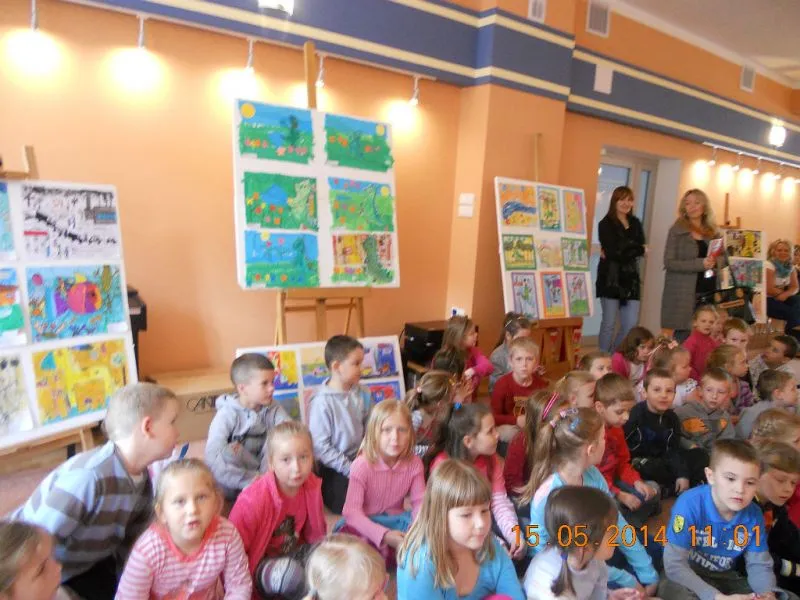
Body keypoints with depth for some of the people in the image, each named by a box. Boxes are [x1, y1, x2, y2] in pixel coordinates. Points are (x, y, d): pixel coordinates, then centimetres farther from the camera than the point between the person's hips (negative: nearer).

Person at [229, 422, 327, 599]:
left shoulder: (312, 487, -12)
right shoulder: (253, 500, -27)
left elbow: (315, 534, 5)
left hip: (291, 553, 5)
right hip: (257, 562, -5)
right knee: (289, 575, -34)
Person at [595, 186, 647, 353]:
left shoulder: (635, 223, 15)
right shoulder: (606, 224, -2)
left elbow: (641, 249, 1)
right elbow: (612, 252, -14)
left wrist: (618, 253, -12)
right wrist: (637, 249, -2)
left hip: (631, 279, 5)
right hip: (611, 279, -5)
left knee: (631, 324, 1)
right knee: (609, 323, -1)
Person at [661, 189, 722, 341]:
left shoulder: (713, 232, 13)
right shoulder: (677, 231, 0)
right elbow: (669, 262, -9)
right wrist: (700, 264, -20)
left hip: (709, 293, 4)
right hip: (683, 295, -4)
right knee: (683, 336, -3)